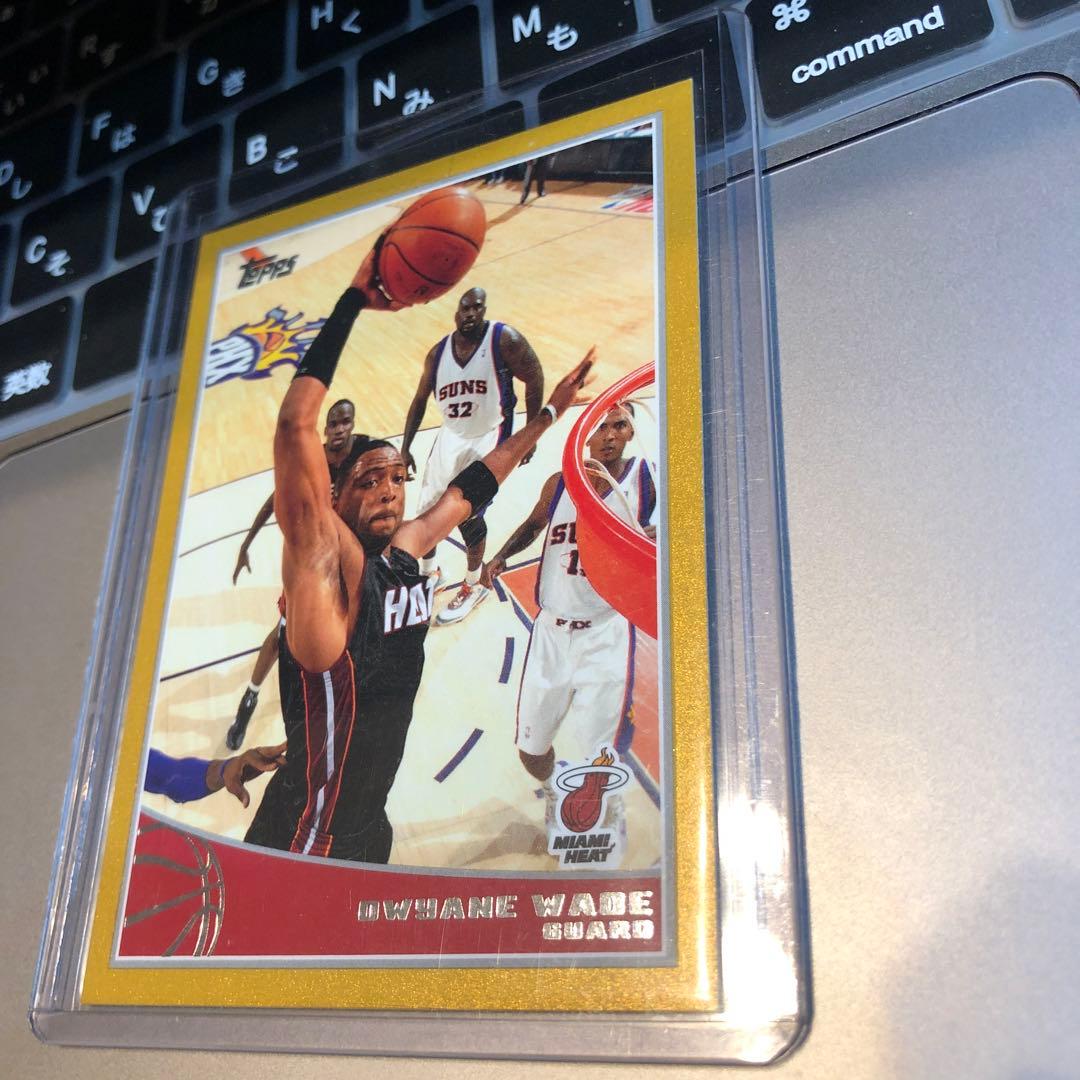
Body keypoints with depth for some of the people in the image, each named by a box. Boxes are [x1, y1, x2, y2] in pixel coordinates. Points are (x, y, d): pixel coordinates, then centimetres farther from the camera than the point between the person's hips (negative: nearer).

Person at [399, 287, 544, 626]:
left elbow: (535, 380, -9)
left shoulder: (505, 340, -15)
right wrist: (405, 447, 7)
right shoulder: (438, 353, -1)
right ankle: (430, 573, 33)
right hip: (450, 436, 5)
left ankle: (474, 585, 13)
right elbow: (420, 400, 9)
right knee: (427, 511, 7)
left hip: (488, 439, -5)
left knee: (468, 515, -11)